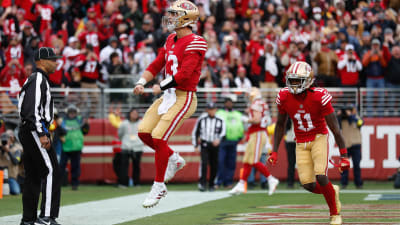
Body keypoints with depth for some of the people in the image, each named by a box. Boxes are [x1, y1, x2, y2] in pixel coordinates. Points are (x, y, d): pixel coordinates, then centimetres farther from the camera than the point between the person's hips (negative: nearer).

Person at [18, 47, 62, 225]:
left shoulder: (37, 79, 21)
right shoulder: (38, 79, -11)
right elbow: (33, 110, -20)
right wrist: (42, 135, -23)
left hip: (27, 132, 11)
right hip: (34, 130, -11)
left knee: (33, 175, 10)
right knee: (51, 170, -13)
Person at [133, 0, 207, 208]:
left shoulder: (194, 43, -15)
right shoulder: (171, 40, 14)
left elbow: (184, 74, -23)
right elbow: (156, 65, 19)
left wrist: (160, 87, -13)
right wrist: (141, 82, 3)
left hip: (184, 97, -9)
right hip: (168, 96, 9)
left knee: (158, 138, -13)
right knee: (144, 132, 3)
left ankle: (159, 186, -1)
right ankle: (174, 160, 23)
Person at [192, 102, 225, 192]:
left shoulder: (220, 120, 3)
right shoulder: (201, 119, 4)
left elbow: (223, 132, -11)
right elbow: (195, 132, 12)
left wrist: (218, 139, -32)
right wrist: (196, 146, 7)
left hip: (215, 145, 1)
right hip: (204, 144, -1)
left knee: (214, 165, 3)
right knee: (204, 162, -18)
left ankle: (211, 184, 17)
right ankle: (202, 183, -21)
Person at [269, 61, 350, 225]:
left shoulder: (319, 97, -22)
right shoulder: (284, 97, -10)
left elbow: (335, 128, -17)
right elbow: (280, 125, 7)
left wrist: (344, 156, -19)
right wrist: (274, 151, 3)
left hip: (319, 138, -3)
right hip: (301, 143, 3)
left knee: (321, 177, -21)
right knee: (308, 184, -8)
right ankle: (333, 192, 26)